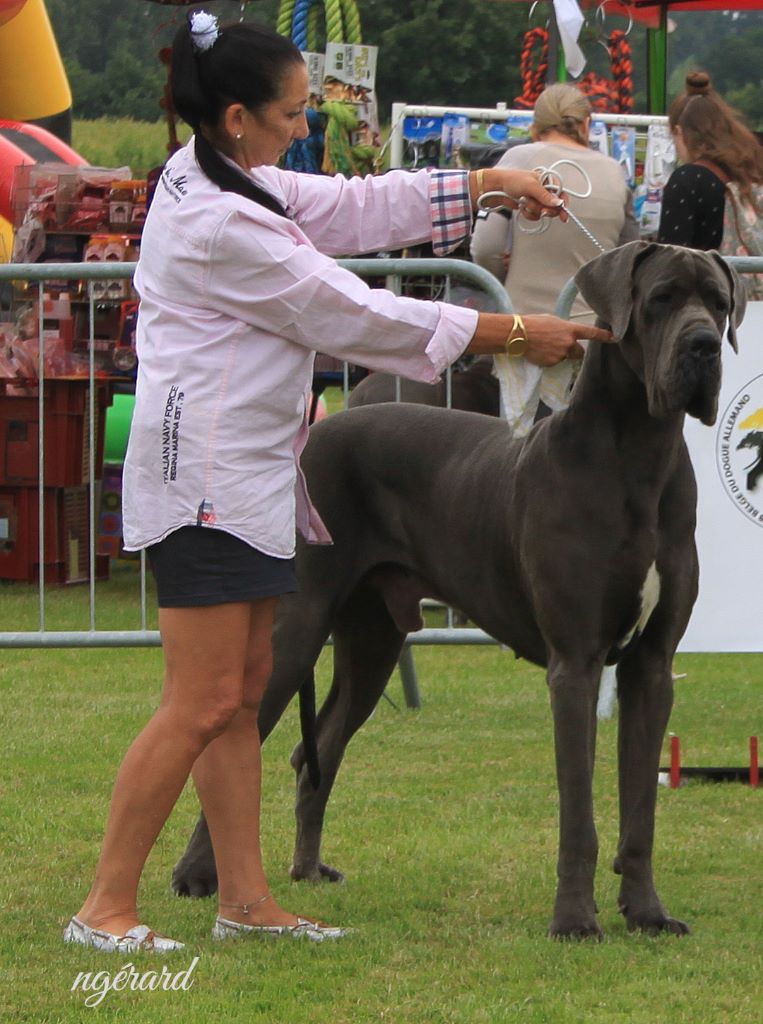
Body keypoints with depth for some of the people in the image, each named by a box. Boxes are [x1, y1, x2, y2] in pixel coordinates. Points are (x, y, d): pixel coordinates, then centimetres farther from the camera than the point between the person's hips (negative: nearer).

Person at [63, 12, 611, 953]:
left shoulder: (216, 178, 9)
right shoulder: (218, 226, -22)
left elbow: (351, 206, 19)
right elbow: (358, 317, -18)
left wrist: (490, 185, 14)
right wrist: (517, 334, -11)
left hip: (244, 475, 10)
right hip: (207, 478, -10)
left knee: (242, 695, 10)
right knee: (202, 705, -9)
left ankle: (244, 898, 14)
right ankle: (105, 906, -4)